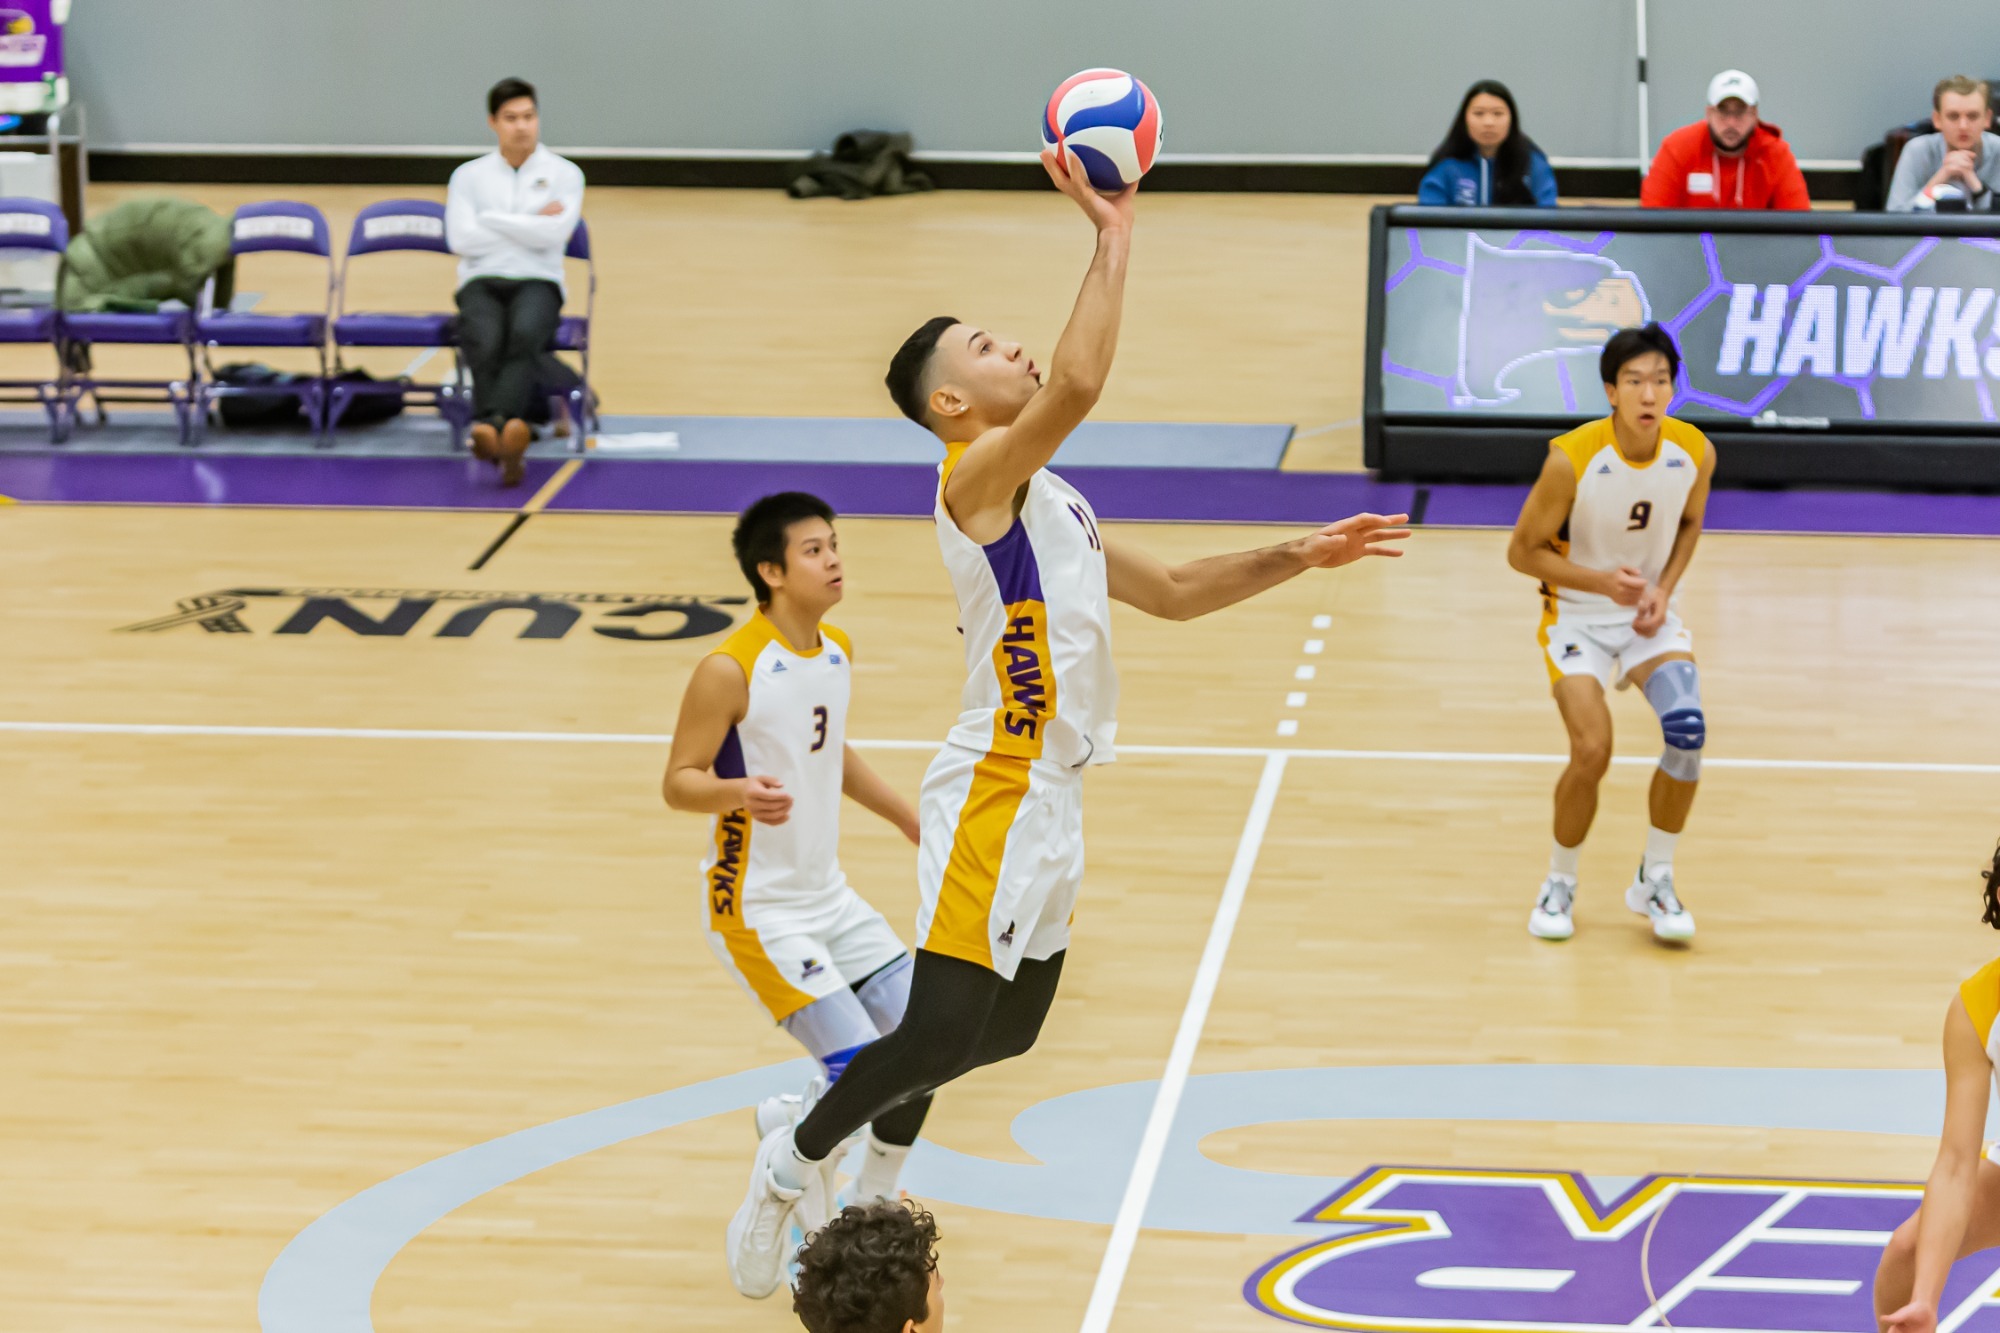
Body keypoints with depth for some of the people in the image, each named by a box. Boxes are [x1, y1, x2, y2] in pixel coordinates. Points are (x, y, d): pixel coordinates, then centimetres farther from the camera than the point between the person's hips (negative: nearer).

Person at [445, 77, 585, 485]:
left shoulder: (565, 173, 11)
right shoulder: (468, 175, 14)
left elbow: (555, 234, -7)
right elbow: (461, 240, -2)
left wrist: (491, 219, -2)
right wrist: (529, 225, -2)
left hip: (538, 282, -1)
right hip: (481, 282, 1)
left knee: (525, 334, -38)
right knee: (485, 344, -35)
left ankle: (490, 426, -59)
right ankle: (508, 434, -51)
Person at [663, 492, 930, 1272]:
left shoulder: (836, 654, 4)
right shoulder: (732, 670, -20)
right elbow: (678, 782, -17)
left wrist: (909, 821, 26)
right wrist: (741, 793, -37)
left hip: (830, 899, 8)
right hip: (758, 910, -8)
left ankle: (872, 1207, 26)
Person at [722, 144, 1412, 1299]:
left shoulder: (1046, 499, 17)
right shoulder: (977, 473, -12)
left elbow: (1171, 591, 24)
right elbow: (1079, 383, -30)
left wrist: (1299, 559, 15)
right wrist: (1113, 237, -24)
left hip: (1051, 797, 10)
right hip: (998, 795, -9)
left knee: (1009, 1028, 16)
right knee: (943, 1036, -10)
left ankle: (872, 1133, 32)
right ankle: (796, 1159, 9)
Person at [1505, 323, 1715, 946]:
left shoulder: (1695, 452, -13)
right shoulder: (1572, 459, -24)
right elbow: (1522, 550, -13)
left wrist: (1663, 590, -7)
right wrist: (1602, 581, -24)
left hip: (1651, 616, 3)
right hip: (1578, 616, -3)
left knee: (1688, 730, -20)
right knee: (1592, 751, -20)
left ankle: (1655, 880, 1)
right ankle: (1559, 884, 8)